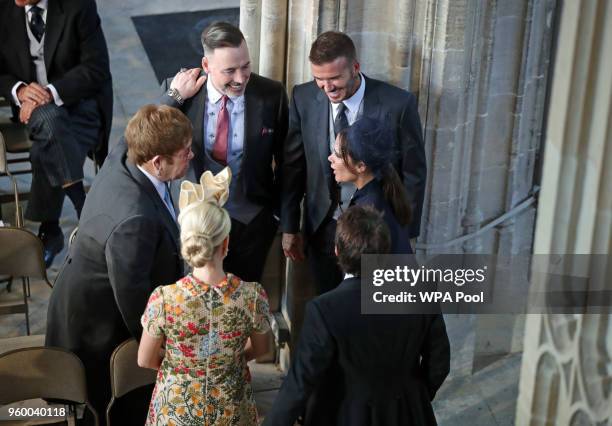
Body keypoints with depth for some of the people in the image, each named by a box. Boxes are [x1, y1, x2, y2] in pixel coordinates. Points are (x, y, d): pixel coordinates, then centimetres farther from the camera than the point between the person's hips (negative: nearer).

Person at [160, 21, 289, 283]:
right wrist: (174, 97, -26)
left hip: (252, 219, 0)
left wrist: (283, 212, 4)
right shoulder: (180, 90, -15)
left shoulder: (272, 95, -16)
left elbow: (286, 158, -3)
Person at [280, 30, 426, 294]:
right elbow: (293, 166, 1)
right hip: (322, 230, 2)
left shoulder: (398, 104, -17)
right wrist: (289, 227, 3)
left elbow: (413, 173, -7)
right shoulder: (304, 99, -8)